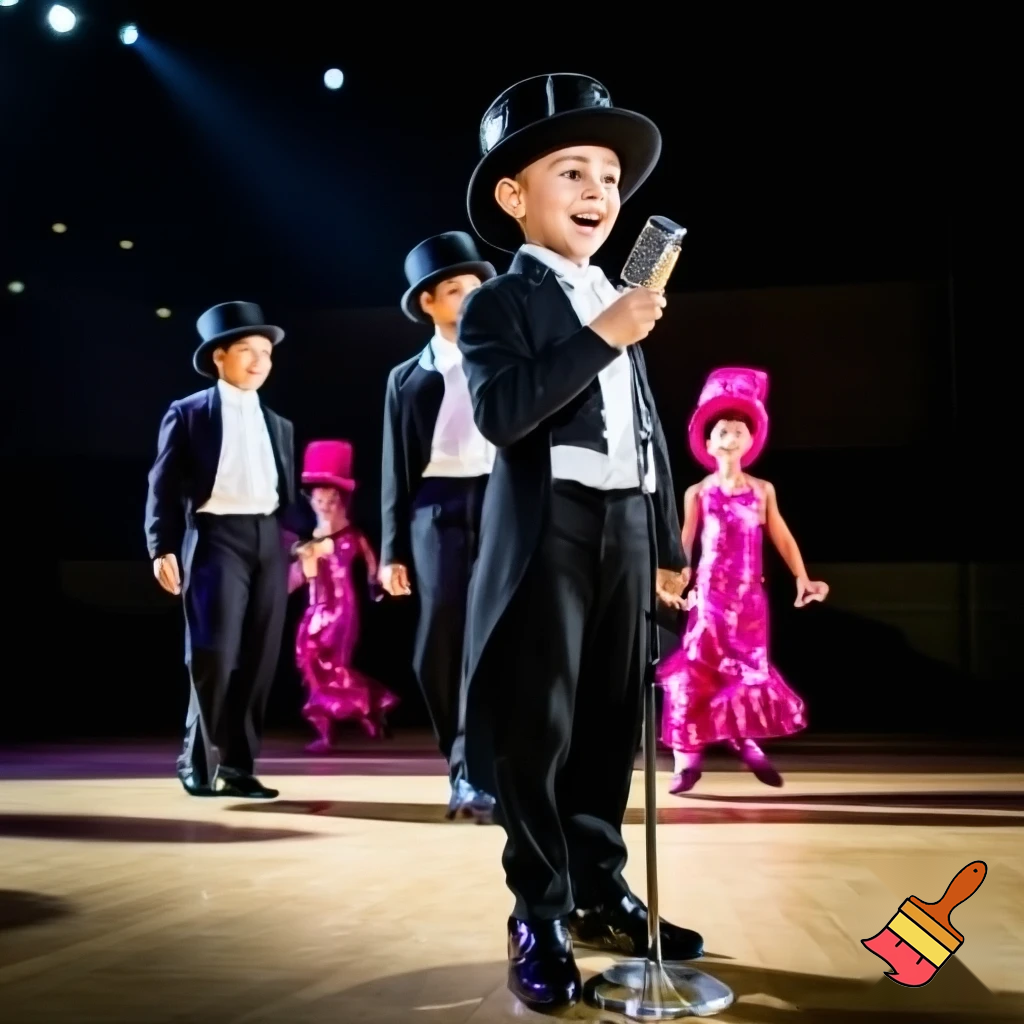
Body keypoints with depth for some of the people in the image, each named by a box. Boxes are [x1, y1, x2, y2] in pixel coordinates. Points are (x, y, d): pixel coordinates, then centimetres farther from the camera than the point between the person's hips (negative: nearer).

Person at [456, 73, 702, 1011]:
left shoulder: (621, 307, 18)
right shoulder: (500, 303, -3)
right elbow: (502, 411, -21)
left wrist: (667, 545, 18)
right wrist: (602, 334, -20)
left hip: (624, 530, 7)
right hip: (546, 533, -7)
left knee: (610, 726, 11)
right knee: (537, 732, -3)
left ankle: (600, 892, 23)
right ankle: (540, 920, 7)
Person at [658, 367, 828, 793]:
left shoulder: (763, 490, 8)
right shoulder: (698, 493, 3)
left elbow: (782, 538, 10)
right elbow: (684, 544, 4)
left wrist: (802, 579, 2)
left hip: (750, 595, 2)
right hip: (710, 593, -2)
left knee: (751, 667, 3)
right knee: (698, 668, -6)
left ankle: (748, 743, 20)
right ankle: (687, 757, 0)